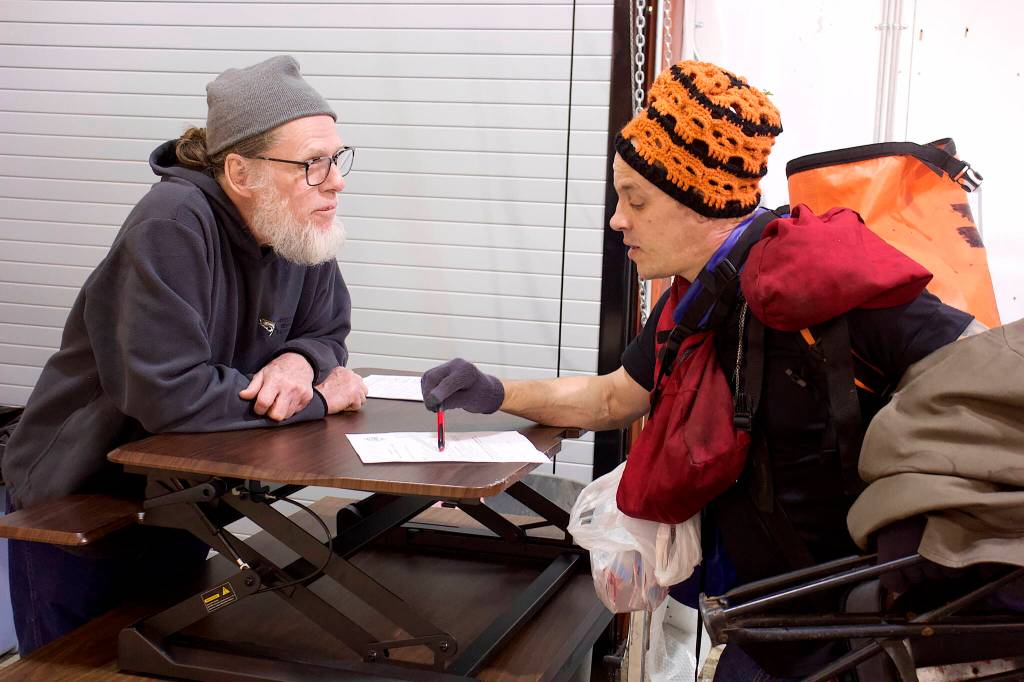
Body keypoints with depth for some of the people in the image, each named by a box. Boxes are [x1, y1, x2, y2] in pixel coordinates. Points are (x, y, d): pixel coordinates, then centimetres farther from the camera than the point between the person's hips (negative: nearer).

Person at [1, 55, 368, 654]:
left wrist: (301, 361, -20)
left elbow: (327, 335, 5)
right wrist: (316, 398, -25)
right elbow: (170, 395, -37)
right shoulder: (171, 227, -30)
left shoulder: (301, 230, -7)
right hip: (76, 512, -6)